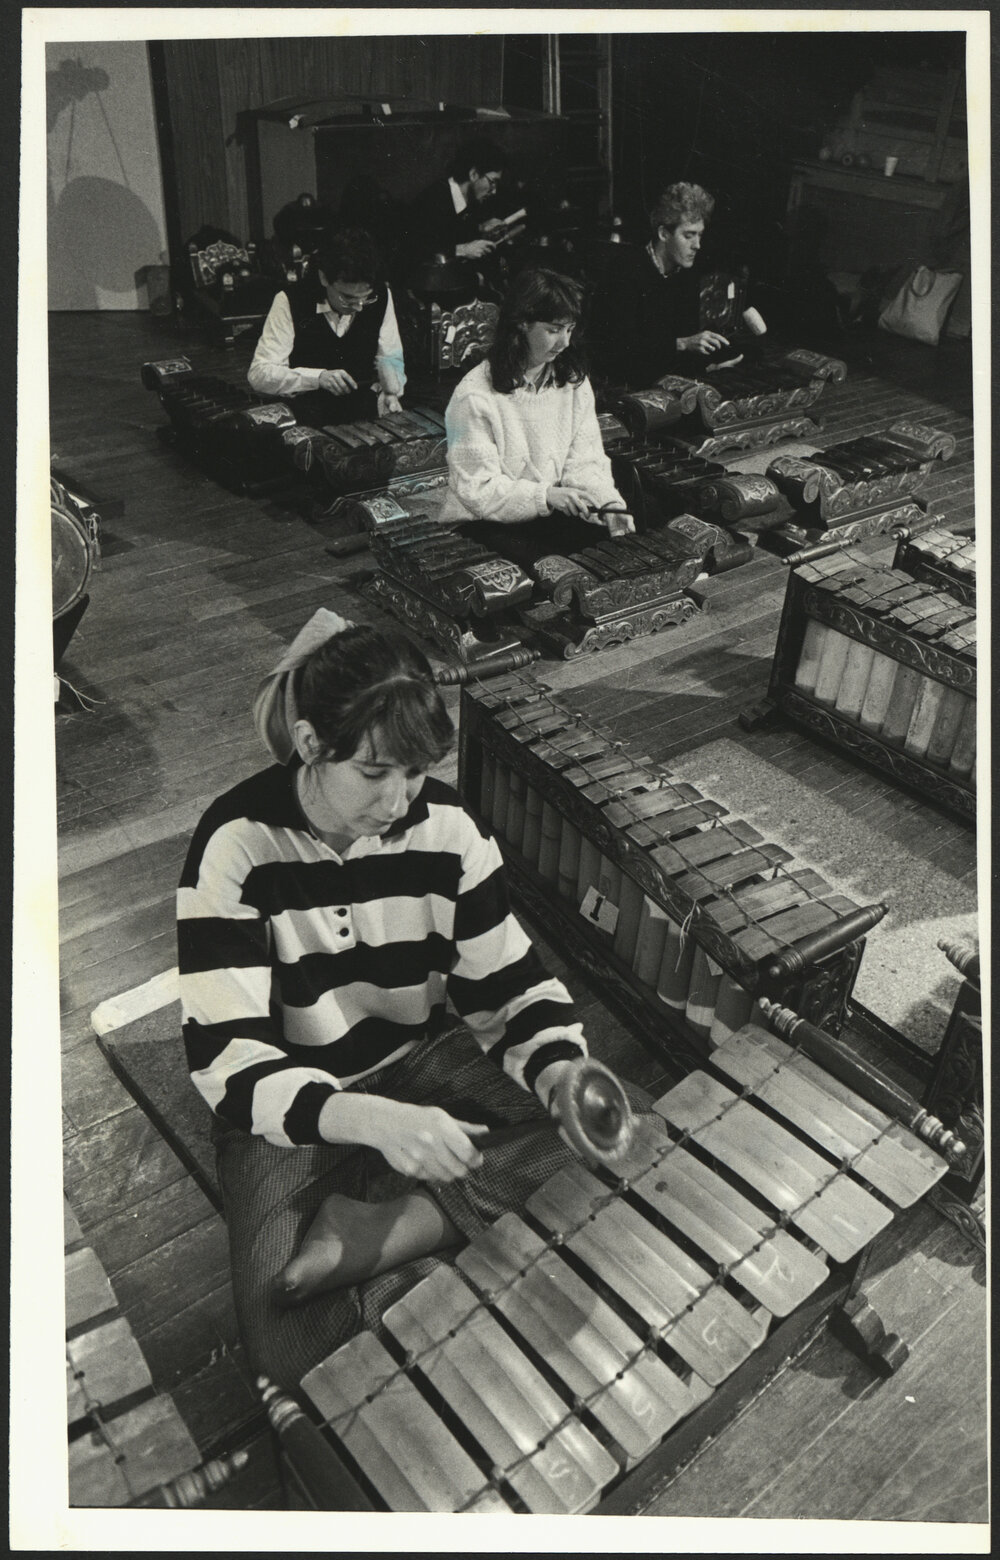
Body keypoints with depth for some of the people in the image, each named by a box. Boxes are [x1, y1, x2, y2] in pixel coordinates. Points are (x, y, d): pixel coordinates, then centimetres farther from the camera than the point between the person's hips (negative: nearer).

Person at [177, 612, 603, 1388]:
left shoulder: (444, 825, -14)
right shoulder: (236, 846, -24)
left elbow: (510, 985, -6)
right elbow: (229, 1059, -27)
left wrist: (562, 1076, -28)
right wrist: (372, 1119, -44)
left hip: (421, 1057, 4)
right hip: (287, 1102, -3)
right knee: (281, 1341, -24)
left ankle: (346, 1240, -15)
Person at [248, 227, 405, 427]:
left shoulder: (381, 297, 1)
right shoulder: (289, 301, -10)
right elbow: (258, 374, -12)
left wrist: (389, 393, -10)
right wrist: (318, 377, -24)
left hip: (364, 416, 1)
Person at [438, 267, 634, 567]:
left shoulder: (573, 382, 5)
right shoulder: (475, 396, -16)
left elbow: (585, 461, 2)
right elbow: (478, 489, -18)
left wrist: (610, 504, -18)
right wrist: (546, 495, -29)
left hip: (550, 517, 6)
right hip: (483, 522, -6)